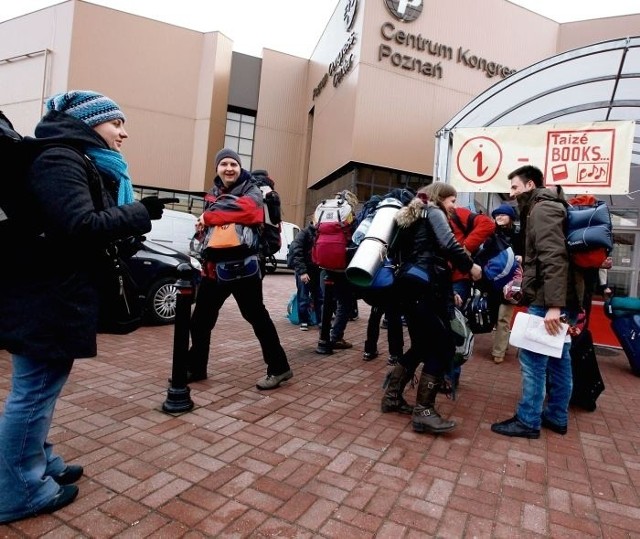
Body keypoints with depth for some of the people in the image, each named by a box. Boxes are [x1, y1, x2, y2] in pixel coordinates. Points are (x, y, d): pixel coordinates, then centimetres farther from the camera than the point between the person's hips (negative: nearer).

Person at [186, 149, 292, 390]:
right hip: (214, 265, 7)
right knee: (200, 319, 13)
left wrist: (208, 217, -20)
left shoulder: (251, 191, -6)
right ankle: (195, 367, 30)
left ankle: (278, 368, 10)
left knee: (256, 316, -3)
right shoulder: (213, 193, 15)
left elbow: (247, 211, -29)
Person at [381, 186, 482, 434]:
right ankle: (423, 412, -3)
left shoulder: (408, 218, 27)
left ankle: (392, 397, 21)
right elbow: (448, 244, -16)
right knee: (444, 347, -3)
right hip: (425, 288, -9)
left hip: (408, 286, 9)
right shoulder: (433, 212, 3)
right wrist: (470, 266, 0)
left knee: (422, 346, 17)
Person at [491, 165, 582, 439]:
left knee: (533, 358, -4)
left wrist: (552, 305, -28)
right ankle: (556, 416, 26)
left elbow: (554, 259, -23)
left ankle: (528, 421, 5)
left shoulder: (541, 210, -12)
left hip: (548, 301, -10)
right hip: (561, 299, 10)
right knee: (558, 358, 15)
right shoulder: (547, 209, 21)